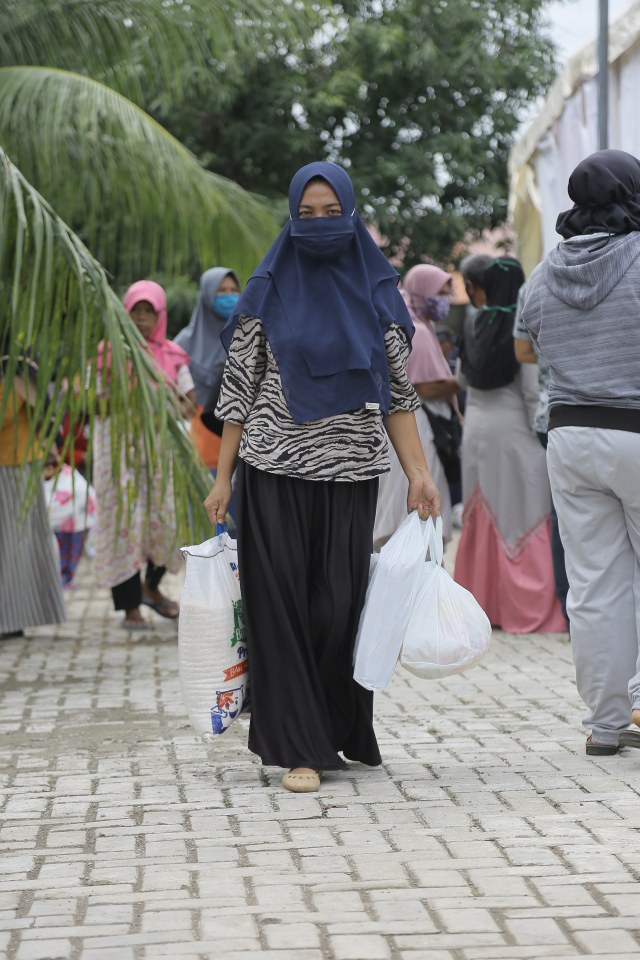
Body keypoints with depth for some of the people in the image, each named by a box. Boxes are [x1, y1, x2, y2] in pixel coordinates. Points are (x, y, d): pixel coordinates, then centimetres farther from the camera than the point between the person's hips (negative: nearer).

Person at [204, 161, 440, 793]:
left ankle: (339, 732, 19)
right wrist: (223, 479, -1)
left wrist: (418, 473, 0)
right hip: (276, 473, -1)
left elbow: (397, 393, 9)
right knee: (283, 605, -2)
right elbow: (239, 390, 4)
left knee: (339, 607, 1)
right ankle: (301, 748, 4)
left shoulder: (376, 292, 8)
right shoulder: (269, 292, 3)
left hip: (349, 476, 1)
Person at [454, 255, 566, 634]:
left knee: (483, 517, 12)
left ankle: (484, 602, 16)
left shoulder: (473, 324, 2)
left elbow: (466, 378, 8)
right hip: (514, 427, -5)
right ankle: (531, 609, -1)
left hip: (477, 427, 5)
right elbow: (533, 391, -12)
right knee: (524, 517, -1)